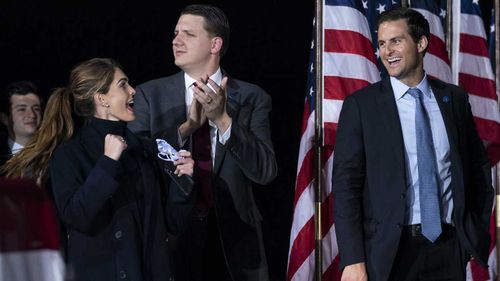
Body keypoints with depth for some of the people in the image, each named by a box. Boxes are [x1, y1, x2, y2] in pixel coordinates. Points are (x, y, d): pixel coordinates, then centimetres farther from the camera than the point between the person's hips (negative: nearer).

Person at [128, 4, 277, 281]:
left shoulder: (251, 98, 1)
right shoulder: (150, 95, 2)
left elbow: (266, 171, -8)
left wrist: (223, 120, -19)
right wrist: (186, 127, -19)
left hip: (233, 237, 0)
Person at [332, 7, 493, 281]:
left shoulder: (454, 99, 8)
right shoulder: (360, 105, -1)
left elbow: (479, 166, 18)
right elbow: (345, 183, -4)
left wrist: (478, 229, 9)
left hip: (449, 248, 2)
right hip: (390, 250, -2)